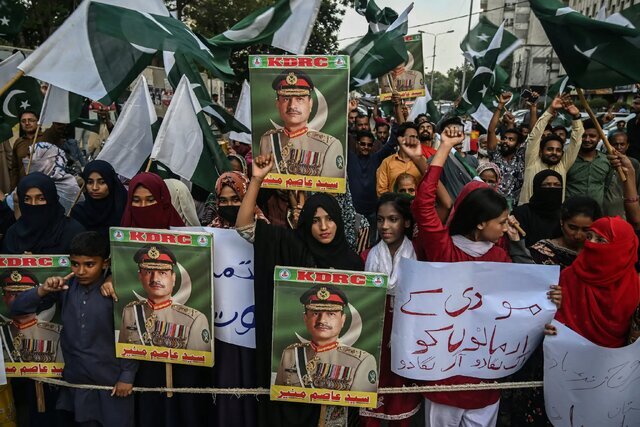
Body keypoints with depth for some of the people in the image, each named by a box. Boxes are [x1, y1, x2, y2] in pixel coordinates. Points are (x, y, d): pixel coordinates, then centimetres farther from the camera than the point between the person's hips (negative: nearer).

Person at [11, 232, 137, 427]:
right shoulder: (65, 286, -4)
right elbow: (19, 307, 0)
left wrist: (127, 375, -9)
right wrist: (42, 291, -19)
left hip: (111, 381, -4)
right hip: (75, 379, 4)